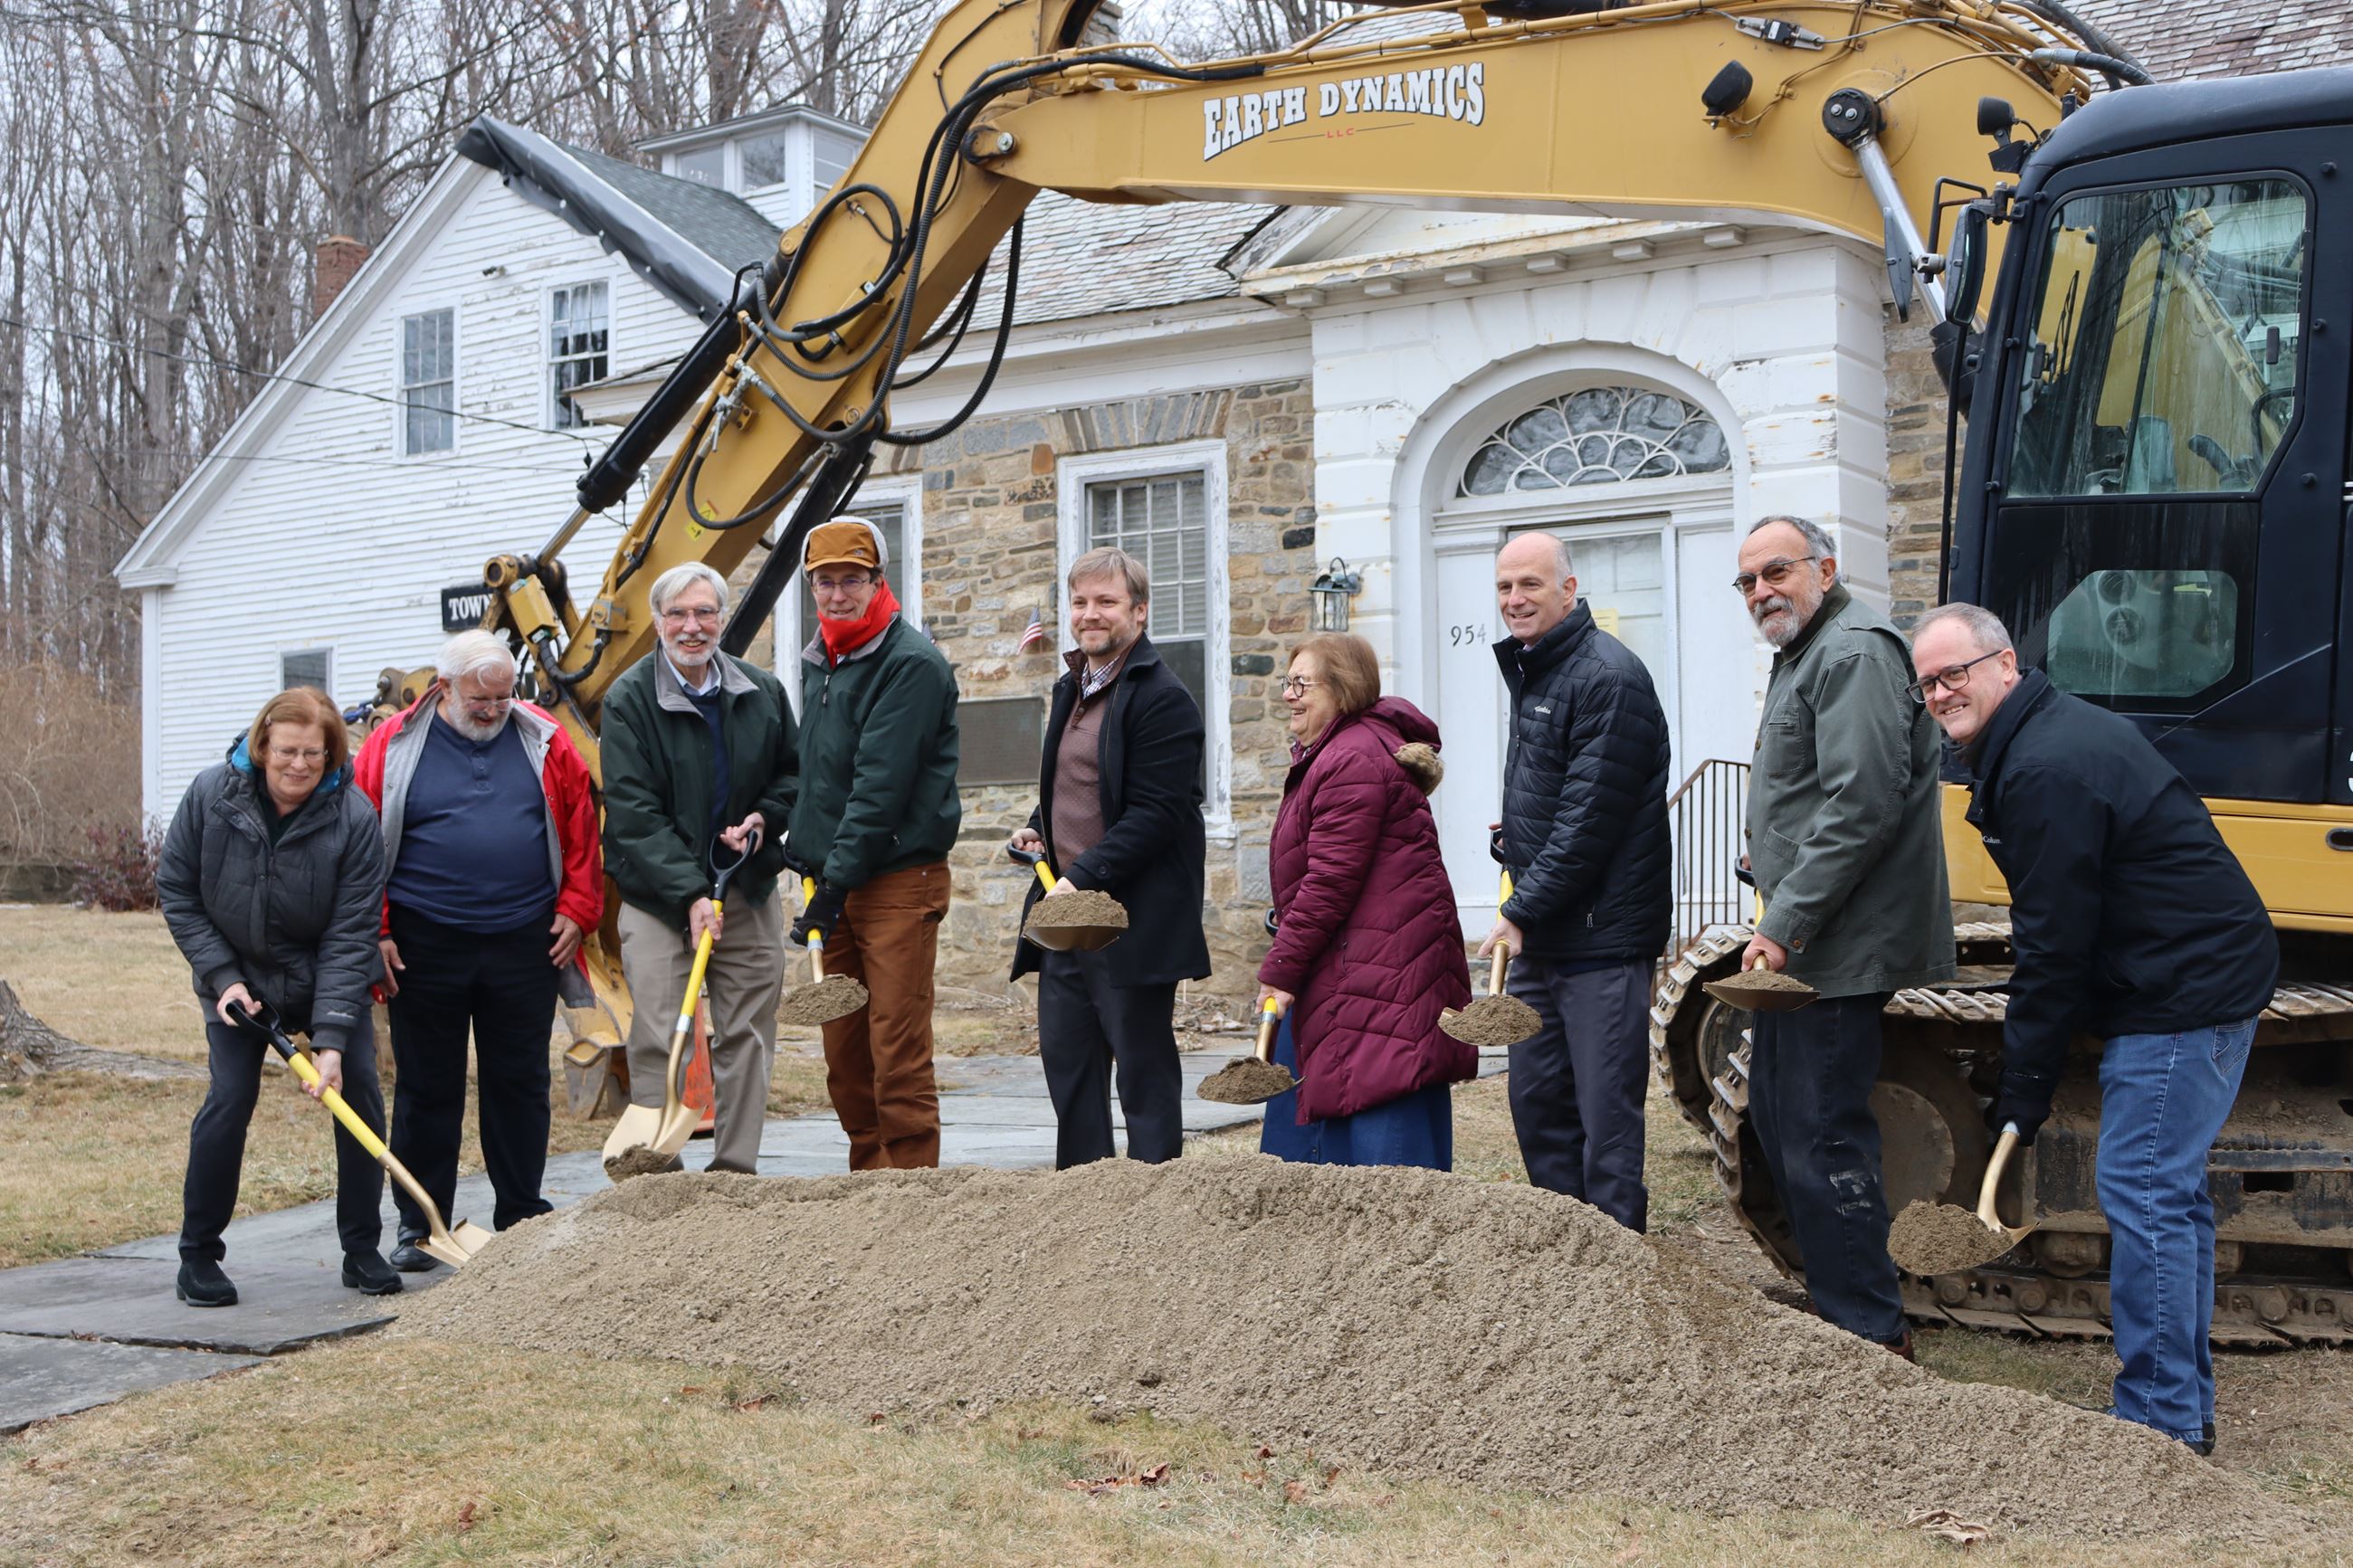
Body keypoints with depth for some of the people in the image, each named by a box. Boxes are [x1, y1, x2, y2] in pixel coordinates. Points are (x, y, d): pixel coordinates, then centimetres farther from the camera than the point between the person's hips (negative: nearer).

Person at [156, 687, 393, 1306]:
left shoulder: (353, 815, -21)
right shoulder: (212, 794, -16)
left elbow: (350, 933, -22)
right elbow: (176, 890, -5)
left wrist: (331, 1037, -28)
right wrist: (222, 977, -14)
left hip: (329, 978, 0)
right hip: (238, 976, 0)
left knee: (359, 1093, -5)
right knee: (230, 1098, -10)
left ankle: (362, 1250, 9)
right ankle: (197, 1255, 4)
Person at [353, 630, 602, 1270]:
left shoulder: (545, 744, 4)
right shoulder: (394, 748, -1)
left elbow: (581, 830, 8)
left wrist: (576, 910, 1)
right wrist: (375, 932, -4)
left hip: (524, 947, 1)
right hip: (425, 948, -1)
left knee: (520, 1084, 8)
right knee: (427, 1088, 7)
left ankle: (522, 1216, 20)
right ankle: (419, 1225, 17)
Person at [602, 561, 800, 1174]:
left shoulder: (762, 692, 5)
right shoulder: (629, 700, -7)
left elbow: (793, 773, 19)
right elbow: (633, 813, -13)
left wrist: (765, 818, -3)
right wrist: (690, 894, -21)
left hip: (750, 890, 4)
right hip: (658, 895, -4)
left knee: (747, 1036, 6)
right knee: (657, 1040, -8)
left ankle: (737, 1171, 16)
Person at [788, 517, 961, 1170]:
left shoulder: (912, 662, -12)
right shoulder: (817, 662, 15)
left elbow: (882, 784, -18)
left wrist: (838, 879, -20)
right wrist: (811, 861, 16)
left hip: (898, 878, -8)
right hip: (835, 879, 8)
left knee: (899, 1055, -8)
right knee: (844, 1054, 10)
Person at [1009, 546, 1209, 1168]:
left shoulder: (1163, 699, -12)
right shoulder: (1071, 689, 16)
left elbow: (1156, 814, -19)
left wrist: (1083, 877, -24)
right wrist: (1037, 830, 8)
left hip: (1135, 919, -9)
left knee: (1144, 1067, 0)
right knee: (1066, 1060, 12)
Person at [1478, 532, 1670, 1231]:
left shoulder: (1608, 677, -15)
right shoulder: (1529, 670, 15)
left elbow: (1591, 818, -19)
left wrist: (1525, 910, -18)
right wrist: (1514, 835, 10)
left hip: (1601, 935, -10)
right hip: (1540, 936, 10)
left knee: (1606, 1111, -4)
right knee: (1537, 1100, 14)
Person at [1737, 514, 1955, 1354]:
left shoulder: (1854, 654, -15)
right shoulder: (1804, 654, 20)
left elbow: (1863, 805, -25)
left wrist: (1785, 924, -24)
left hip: (1840, 949, -11)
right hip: (1797, 940, 11)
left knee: (1823, 1140, -8)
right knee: (1775, 1115, 18)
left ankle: (1873, 1338, 1)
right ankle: (1838, 1294, 30)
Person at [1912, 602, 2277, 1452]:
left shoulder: (2048, 772, -20)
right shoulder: (2062, 731, 14)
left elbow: (2053, 947, -20)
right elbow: (2057, 928, 18)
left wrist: (2024, 1090, -13)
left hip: (2183, 995, -11)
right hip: (2208, 976, 11)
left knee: (2142, 1193, -8)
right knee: (2171, 1190, 16)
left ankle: (2159, 1423, -3)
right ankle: (2186, 1403, 26)